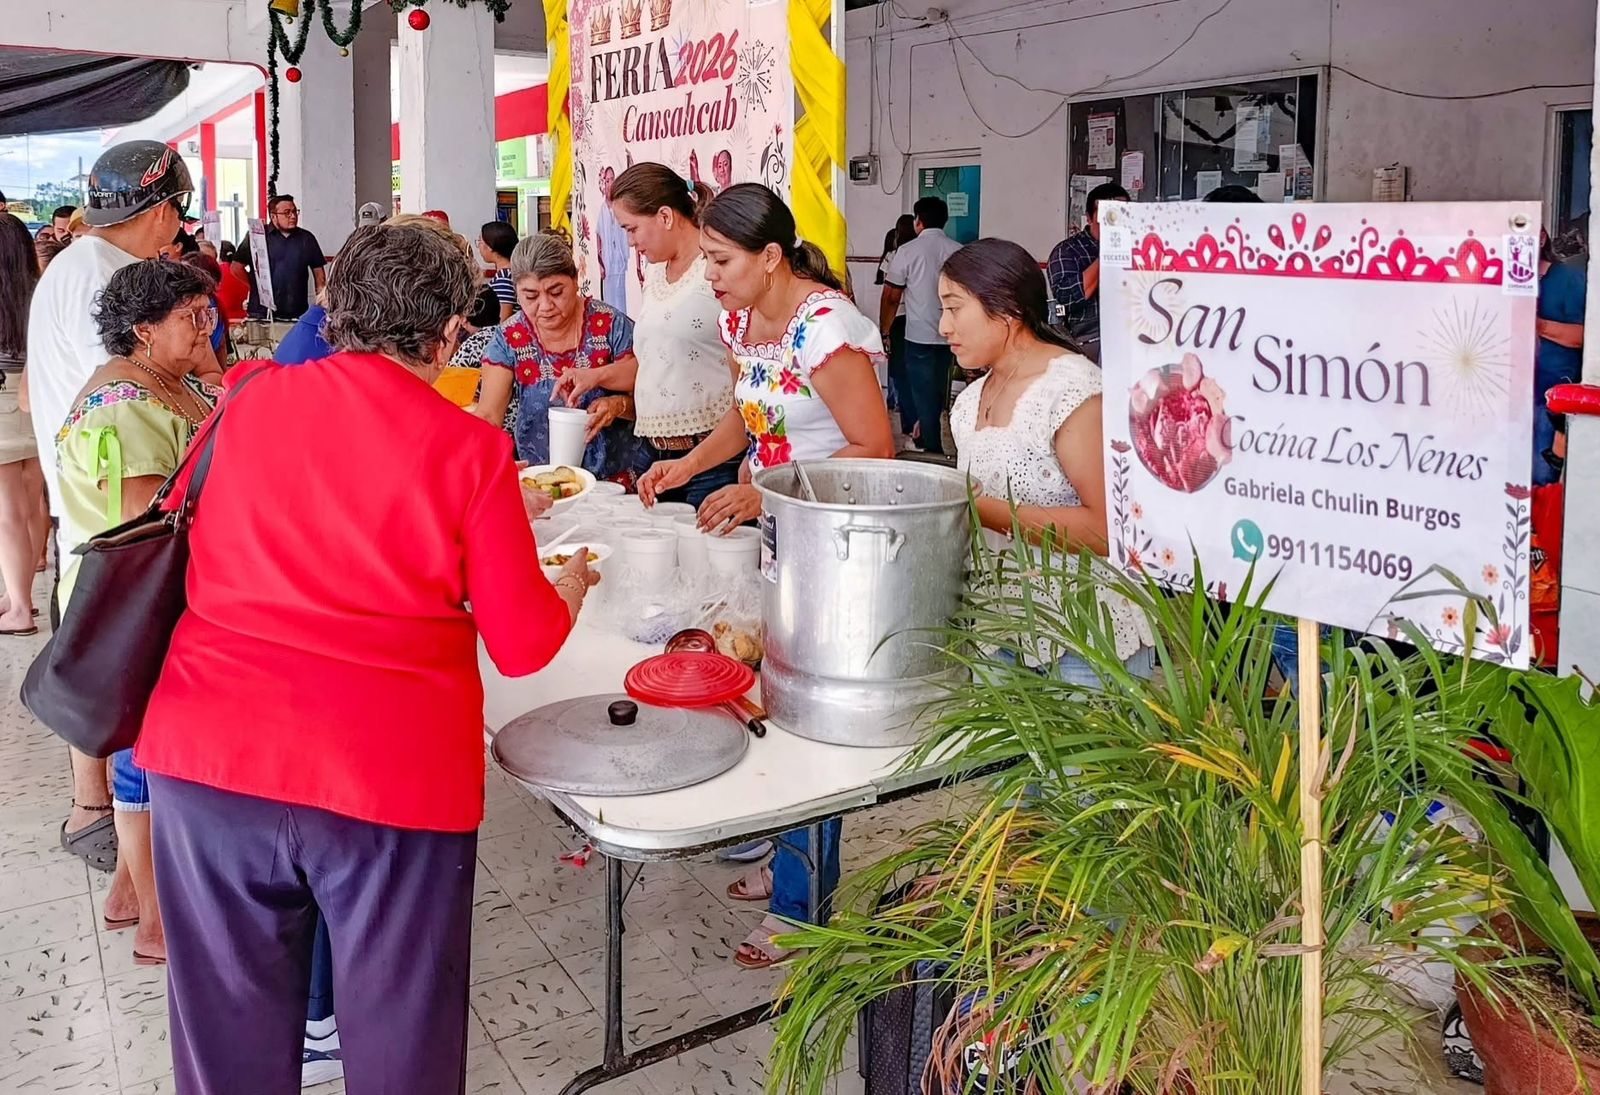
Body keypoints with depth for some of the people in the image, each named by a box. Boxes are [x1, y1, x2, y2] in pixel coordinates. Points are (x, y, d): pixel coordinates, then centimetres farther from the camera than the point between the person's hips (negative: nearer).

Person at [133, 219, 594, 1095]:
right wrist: (570, 587, 18)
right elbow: (523, 645, -2)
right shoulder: (471, 447, -7)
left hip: (209, 755, 4)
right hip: (392, 774, -3)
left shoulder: (250, 402, 4)